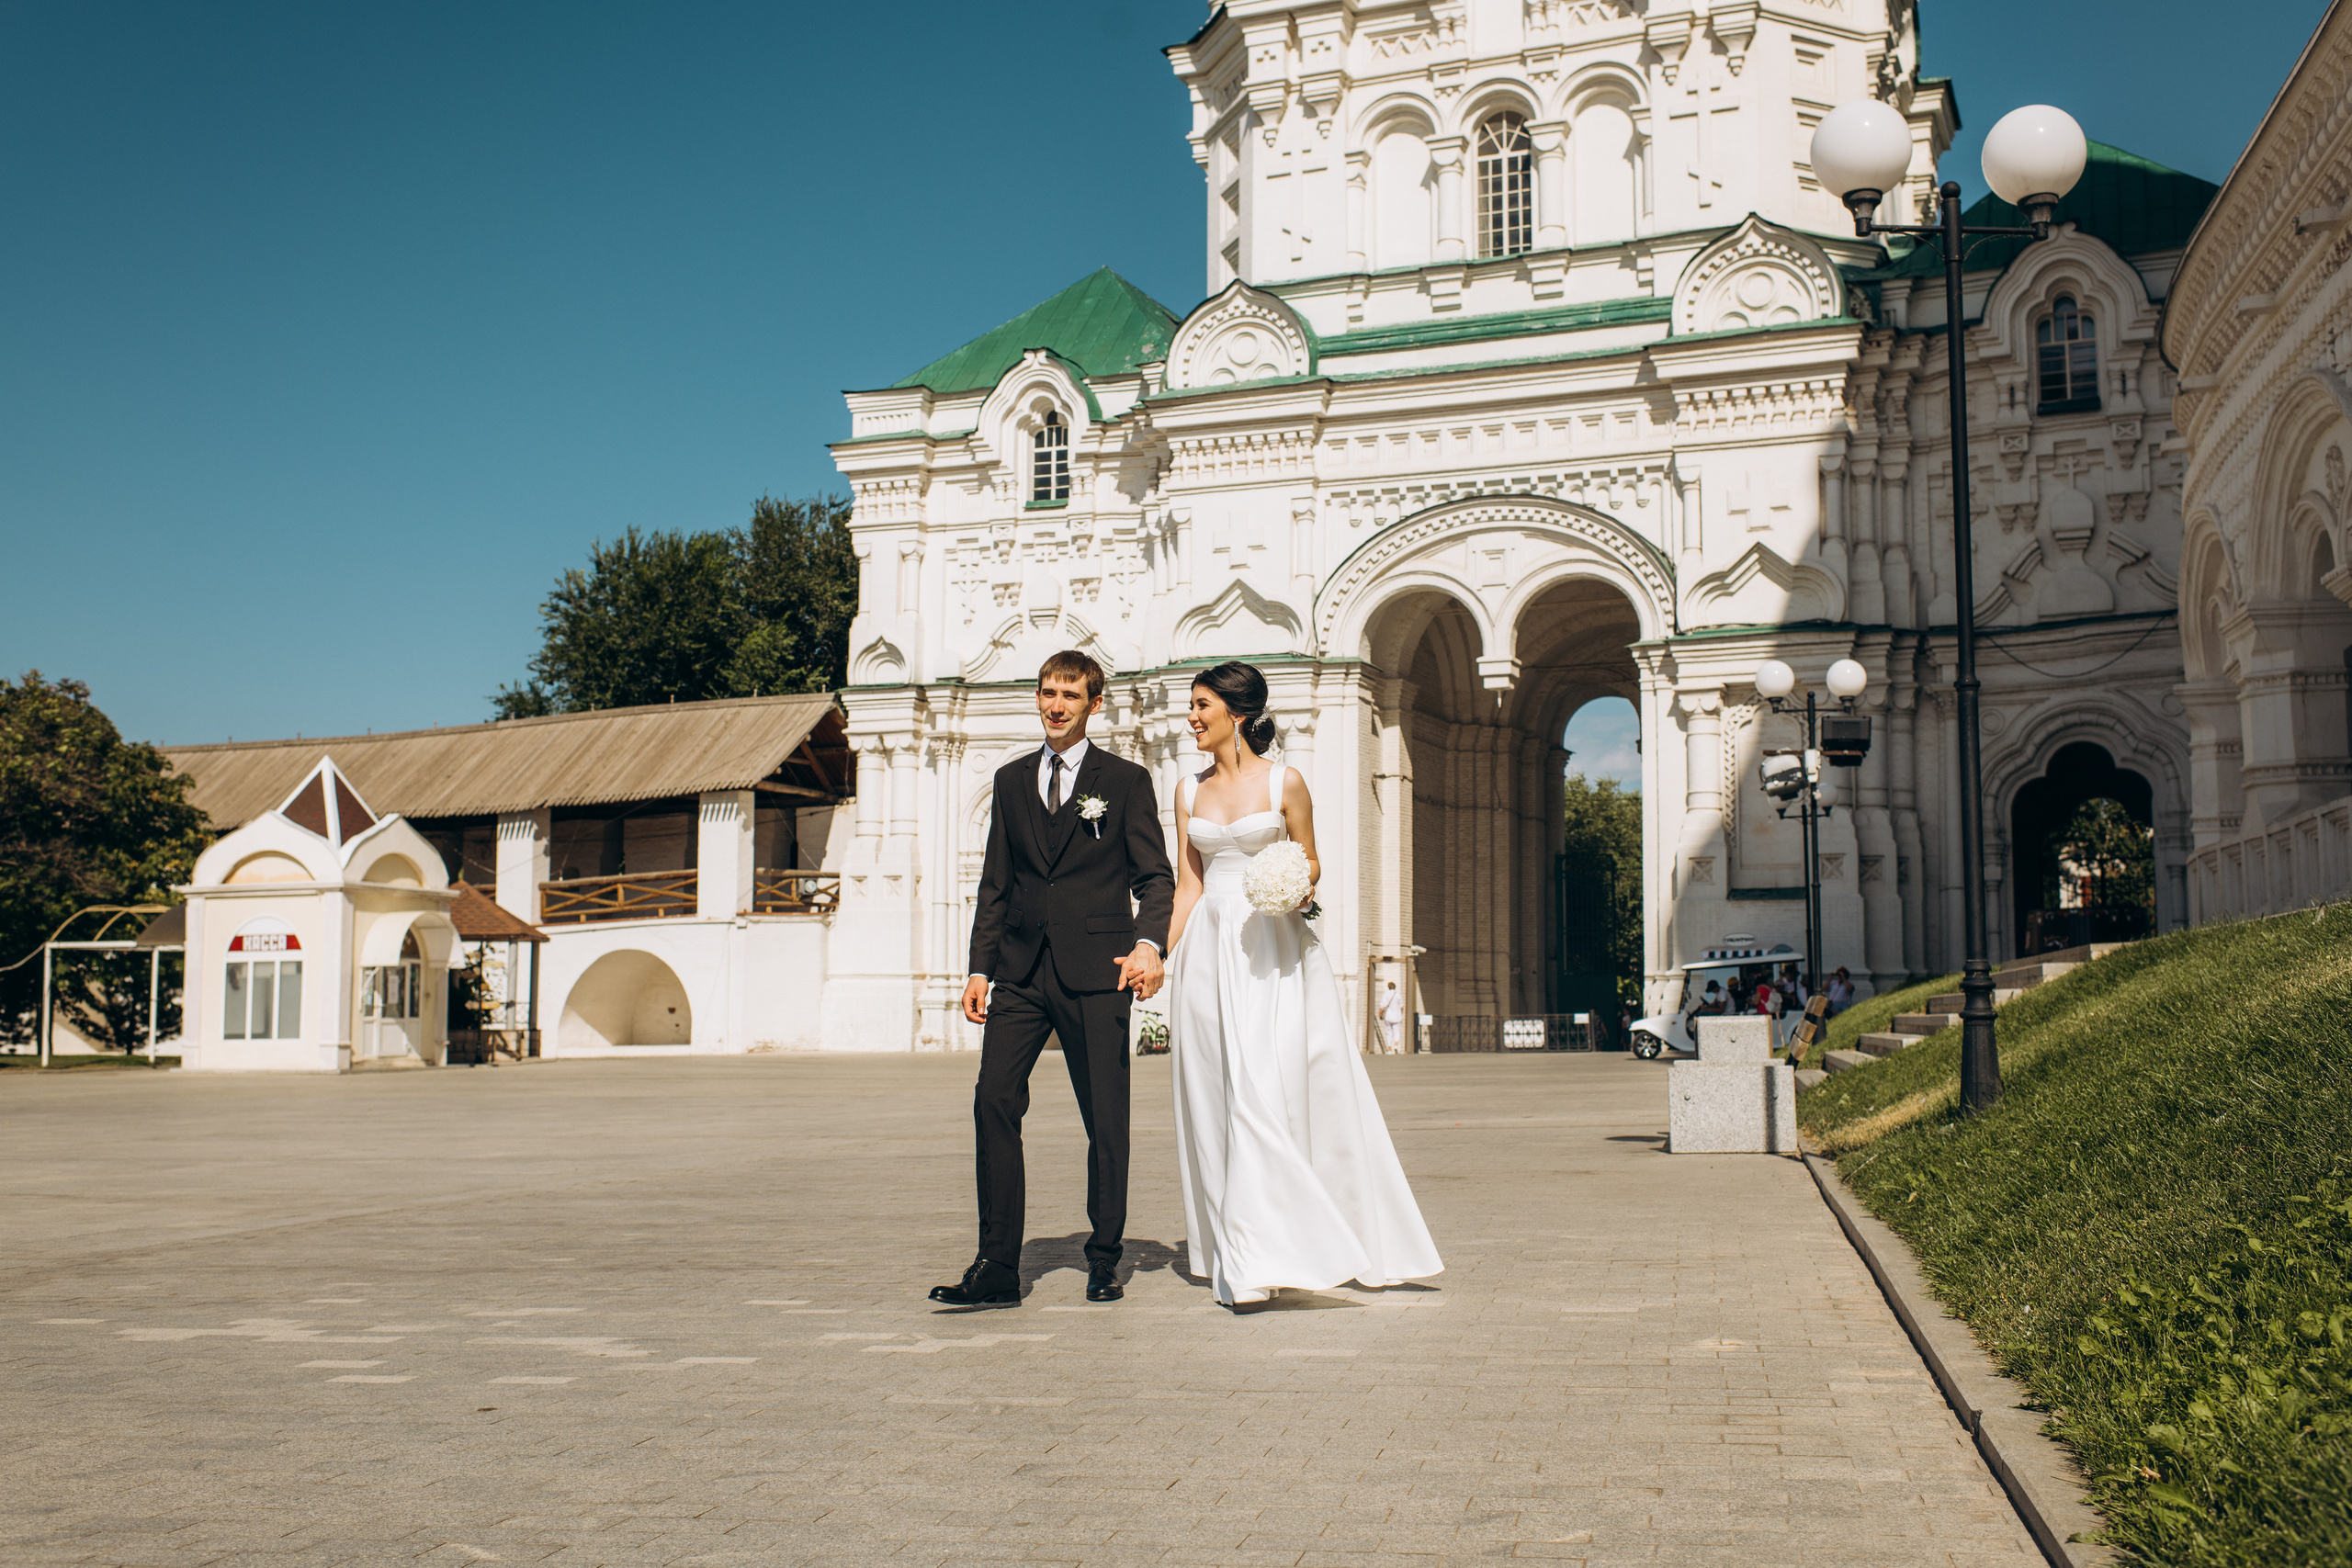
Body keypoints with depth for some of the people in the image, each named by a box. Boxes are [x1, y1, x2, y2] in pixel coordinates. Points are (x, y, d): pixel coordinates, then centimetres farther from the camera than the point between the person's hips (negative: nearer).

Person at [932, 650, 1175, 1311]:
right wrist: (980, 967, 8)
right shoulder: (1012, 780, 16)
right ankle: (996, 1269, -2)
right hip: (1021, 970, 3)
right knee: (993, 1103, -7)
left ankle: (1104, 1260, 16)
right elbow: (995, 882, 16)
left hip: (1095, 969, -3)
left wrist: (1148, 944, -17)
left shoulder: (1125, 780, 5)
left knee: (1105, 1119, 2)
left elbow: (1156, 876, 1)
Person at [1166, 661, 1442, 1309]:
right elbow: (1187, 884, 13)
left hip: (1272, 949, -4)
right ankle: (1241, 1252, 13)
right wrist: (1161, 956, 6)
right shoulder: (1190, 790, 12)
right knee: (1215, 1097, 3)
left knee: (1264, 1092, -11)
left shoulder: (1284, 783, -1)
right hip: (1207, 951, 5)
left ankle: (1257, 1262, -10)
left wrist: (1301, 888, -15)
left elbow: (1309, 862, 7)